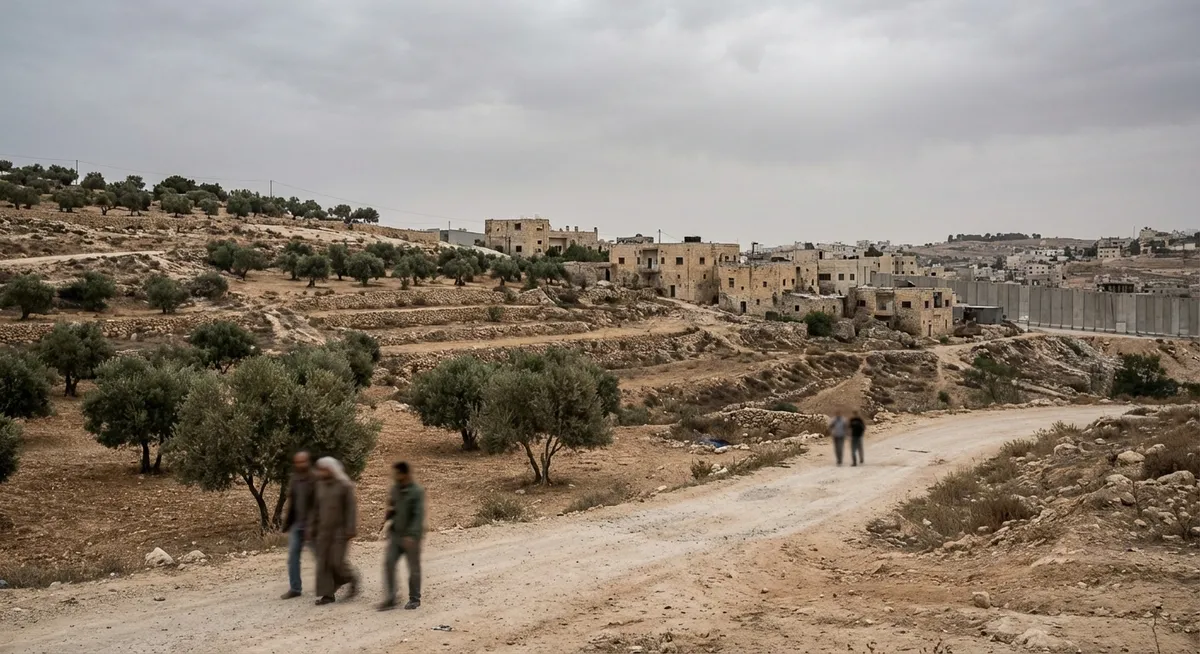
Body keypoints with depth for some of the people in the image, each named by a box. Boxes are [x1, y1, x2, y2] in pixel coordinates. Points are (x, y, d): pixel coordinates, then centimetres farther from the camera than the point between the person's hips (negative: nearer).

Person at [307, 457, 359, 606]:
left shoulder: (344, 486, -8)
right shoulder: (320, 485, 7)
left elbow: (351, 508, -11)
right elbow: (315, 508, 13)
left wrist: (351, 529, -16)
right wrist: (311, 527, 9)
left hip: (340, 530, -5)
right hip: (323, 531, 5)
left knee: (337, 562, -8)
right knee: (323, 562, 0)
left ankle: (352, 580, 18)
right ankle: (326, 594, 6)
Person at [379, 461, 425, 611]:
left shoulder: (417, 492, -14)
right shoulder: (395, 489, 7)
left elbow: (419, 515, -19)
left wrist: (411, 535, -27)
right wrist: (389, 510, -7)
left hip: (410, 536, -6)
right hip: (395, 534, 6)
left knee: (413, 568, 5)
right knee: (388, 563, -5)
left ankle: (414, 599, 19)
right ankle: (390, 598, 2)